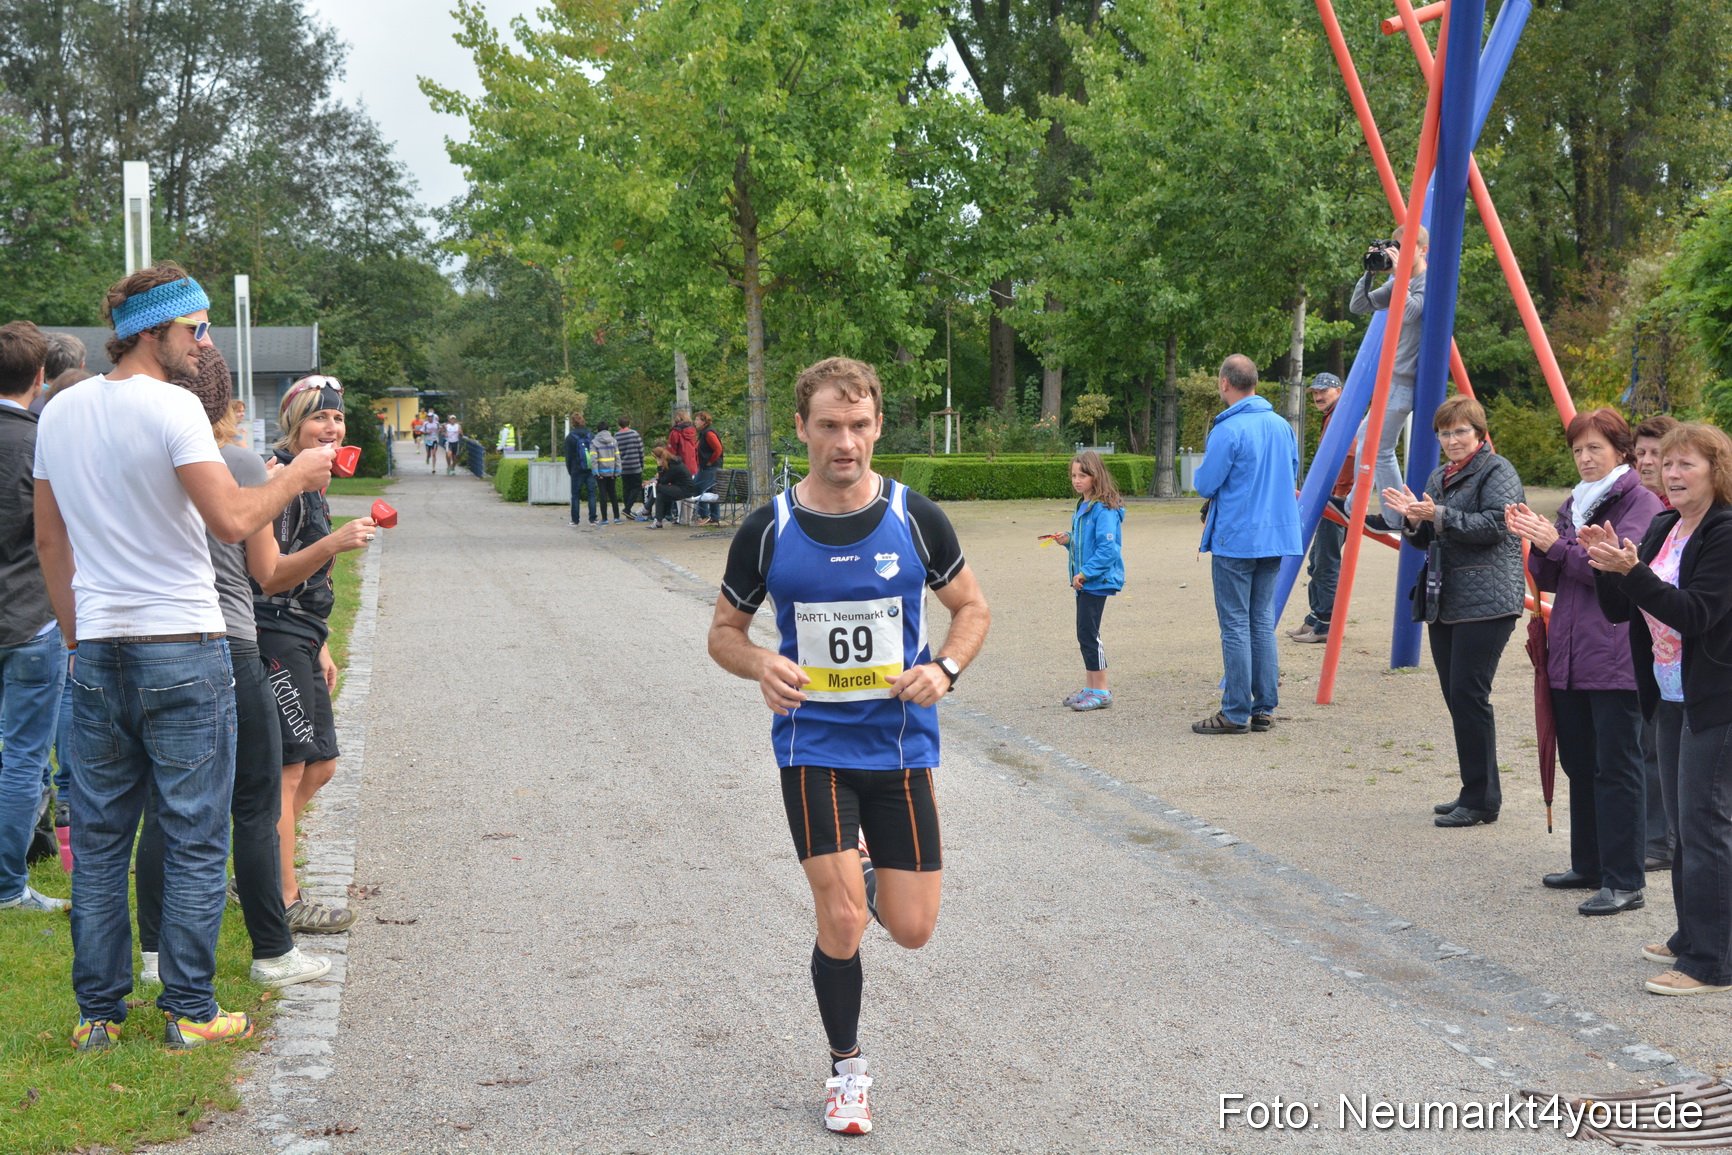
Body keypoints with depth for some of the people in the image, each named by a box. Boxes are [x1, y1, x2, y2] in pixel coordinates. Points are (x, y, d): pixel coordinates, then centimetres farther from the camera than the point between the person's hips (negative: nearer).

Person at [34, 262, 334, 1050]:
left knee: (99, 839, 11)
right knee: (194, 839, 3)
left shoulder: (58, 414, 10)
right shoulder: (171, 408, -12)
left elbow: (50, 541, 15)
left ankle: (97, 1013, 17)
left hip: (98, 656, 6)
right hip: (182, 648, -6)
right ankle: (189, 1012, 7)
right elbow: (232, 521, -20)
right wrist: (294, 476, -4)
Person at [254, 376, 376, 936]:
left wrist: (320, 649, 23)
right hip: (274, 641, -10)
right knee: (287, 769, -6)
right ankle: (285, 901, 1)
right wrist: (333, 543, -31)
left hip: (299, 640, 10)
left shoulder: (311, 481, 16)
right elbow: (270, 577, -20)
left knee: (318, 765, 14)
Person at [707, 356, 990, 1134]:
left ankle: (874, 865, 40)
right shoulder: (767, 530, -5)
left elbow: (973, 608, 8)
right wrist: (762, 666, -16)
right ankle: (845, 1069, 16)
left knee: (911, 929, 3)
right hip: (813, 744, -1)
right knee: (842, 924, -10)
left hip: (902, 742, 1)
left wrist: (944, 669, -12)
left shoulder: (916, 518, -4)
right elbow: (725, 631, 6)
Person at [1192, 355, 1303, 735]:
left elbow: (1206, 485, -11)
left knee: (1235, 626, -1)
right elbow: (1292, 478, 18)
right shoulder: (1282, 426, 7)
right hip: (1275, 538, 7)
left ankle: (1236, 713, 1)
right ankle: (1264, 709, 13)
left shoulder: (1228, 430, -15)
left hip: (1235, 540, -7)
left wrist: (1205, 465, 9)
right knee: (1263, 623, 12)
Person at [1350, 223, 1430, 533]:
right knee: (1365, 438, 17)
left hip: (1405, 380, -10)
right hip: (1392, 378, 10)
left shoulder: (1428, 282, -13)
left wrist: (1399, 273, -26)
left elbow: (1410, 312, -30)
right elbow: (1358, 306, 11)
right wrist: (1370, 272, -2)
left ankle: (1396, 519, 0)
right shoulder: (1397, 283, 13)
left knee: (1380, 448, -8)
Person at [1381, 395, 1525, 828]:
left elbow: (1494, 525, -19)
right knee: (1455, 695, 9)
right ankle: (1474, 793, 17)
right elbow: (1424, 540, 22)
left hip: (1485, 602, -9)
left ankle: (1483, 800, -5)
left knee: (1469, 693, -11)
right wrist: (1413, 519, 0)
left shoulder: (1497, 472, -5)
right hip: (1444, 602, 9)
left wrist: (1439, 514, -23)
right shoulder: (1438, 476, 20)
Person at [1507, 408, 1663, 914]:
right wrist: (1535, 541, -3)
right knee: (1579, 765, 13)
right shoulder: (1574, 504, 17)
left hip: (1616, 659, -8)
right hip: (1568, 656, 8)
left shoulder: (1640, 503, -5)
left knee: (1616, 769, -7)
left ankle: (1624, 882, -4)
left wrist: (1557, 544, -21)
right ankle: (1589, 867, 24)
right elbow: (1551, 579, 16)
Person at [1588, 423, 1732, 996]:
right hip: (1672, 696, 9)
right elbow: (1619, 610, 10)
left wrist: (1632, 571, -30)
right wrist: (1608, 567, -8)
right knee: (1683, 822, 16)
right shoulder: (1662, 529, 11)